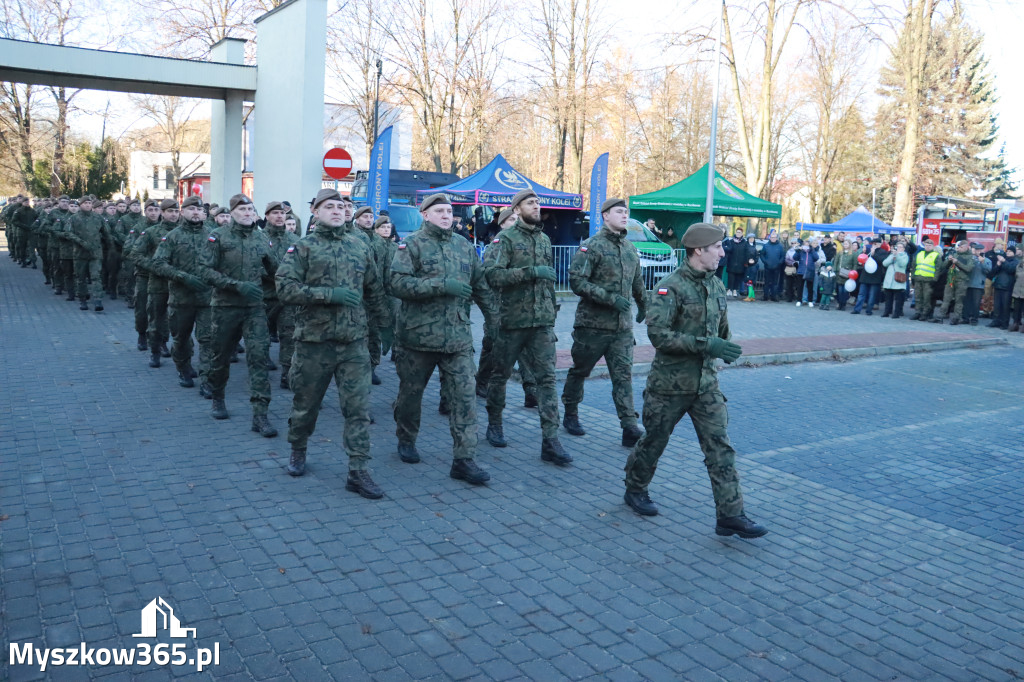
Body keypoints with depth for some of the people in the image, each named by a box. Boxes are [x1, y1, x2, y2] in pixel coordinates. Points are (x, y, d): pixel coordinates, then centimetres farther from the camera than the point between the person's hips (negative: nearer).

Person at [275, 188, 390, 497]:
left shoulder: (361, 246, 10)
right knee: (306, 402, 13)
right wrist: (329, 294, -21)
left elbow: (375, 290, 18)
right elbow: (285, 287, -13)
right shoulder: (303, 248, -1)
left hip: (354, 342, 2)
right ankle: (297, 451, 38)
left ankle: (358, 472, 2)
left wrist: (383, 325, 19)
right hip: (313, 339, -2)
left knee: (358, 407, -3)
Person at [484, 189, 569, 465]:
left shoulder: (545, 240, 14)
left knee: (547, 378, -3)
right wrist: (531, 271, -24)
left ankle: (550, 441, -3)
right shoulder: (505, 239, -5)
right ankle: (494, 425, 30)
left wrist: (552, 312, 20)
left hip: (542, 323, 4)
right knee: (501, 374, 10)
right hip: (512, 320, -4)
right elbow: (493, 275, -19)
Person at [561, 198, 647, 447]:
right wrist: (610, 298, -22)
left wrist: (642, 305, 34)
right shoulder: (592, 246, -9)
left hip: (623, 326, 5)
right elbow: (576, 281, -18)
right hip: (593, 323, -5)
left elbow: (637, 282, 27)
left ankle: (630, 428, -3)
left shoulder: (631, 248, 12)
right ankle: (570, 415, 29)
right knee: (580, 371, 11)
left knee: (623, 375, -1)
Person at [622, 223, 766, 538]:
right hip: (670, 382, -6)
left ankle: (730, 514, 3)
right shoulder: (670, 287, -14)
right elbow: (657, 333, -24)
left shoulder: (717, 287, 9)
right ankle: (635, 490, 34)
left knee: (720, 446, 0)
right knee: (654, 441, 11)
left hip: (706, 382, 6)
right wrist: (705, 345, -28)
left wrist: (726, 348, 4)